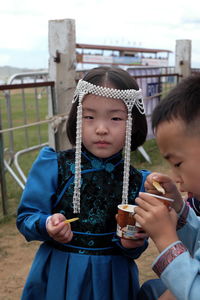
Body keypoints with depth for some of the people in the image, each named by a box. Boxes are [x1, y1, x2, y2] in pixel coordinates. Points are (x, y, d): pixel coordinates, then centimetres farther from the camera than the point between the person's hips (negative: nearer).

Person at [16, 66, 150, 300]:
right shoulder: (53, 166, -12)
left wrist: (132, 244, -19)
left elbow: (135, 247, 2)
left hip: (112, 279, 2)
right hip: (58, 277, -1)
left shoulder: (139, 182, -6)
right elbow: (25, 217, -9)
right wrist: (47, 225, -28)